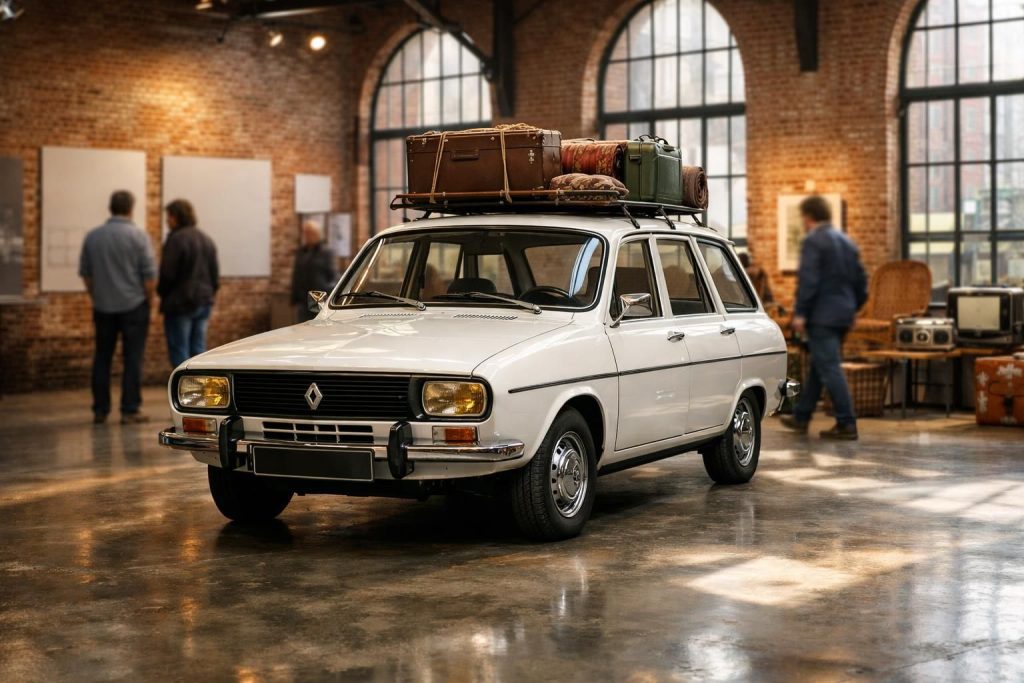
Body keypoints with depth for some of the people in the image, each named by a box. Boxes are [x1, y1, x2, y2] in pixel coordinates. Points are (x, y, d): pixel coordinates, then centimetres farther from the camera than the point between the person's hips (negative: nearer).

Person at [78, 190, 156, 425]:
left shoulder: (92, 236, 3)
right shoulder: (138, 236, -8)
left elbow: (85, 273, 8)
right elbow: (149, 274, -10)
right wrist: (149, 300, 4)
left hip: (103, 307, 4)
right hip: (134, 306, -3)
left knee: (102, 359, 11)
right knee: (132, 358, 1)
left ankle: (100, 410, 12)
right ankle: (130, 410, -1)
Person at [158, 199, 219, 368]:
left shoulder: (176, 239, -13)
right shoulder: (206, 239, 13)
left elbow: (168, 274, -14)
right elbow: (215, 274, 14)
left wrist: (162, 293, 2)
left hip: (180, 303, -8)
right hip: (203, 303, 8)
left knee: (179, 351, -3)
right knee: (198, 350, 10)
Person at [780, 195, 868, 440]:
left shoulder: (813, 241, -11)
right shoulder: (847, 242, 16)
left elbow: (808, 280, -19)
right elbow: (861, 283, 17)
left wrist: (800, 313, -17)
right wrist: (851, 308, 25)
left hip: (822, 315, -9)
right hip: (843, 315, 9)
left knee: (830, 369, -7)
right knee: (818, 367, 17)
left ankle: (847, 424, -10)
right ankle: (801, 417, 26)